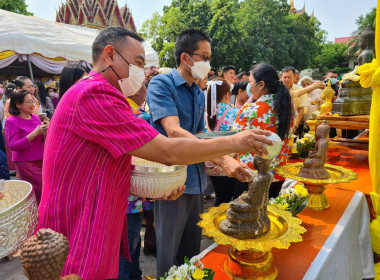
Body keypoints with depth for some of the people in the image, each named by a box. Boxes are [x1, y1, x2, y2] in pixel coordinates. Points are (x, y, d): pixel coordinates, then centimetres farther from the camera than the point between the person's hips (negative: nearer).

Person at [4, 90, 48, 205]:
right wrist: (35, 133, -21)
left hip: (41, 160, 5)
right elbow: (14, 146, -15)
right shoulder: (12, 122, -8)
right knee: (37, 194, -6)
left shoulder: (36, 117, 8)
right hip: (26, 164, -5)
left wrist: (45, 131, -6)